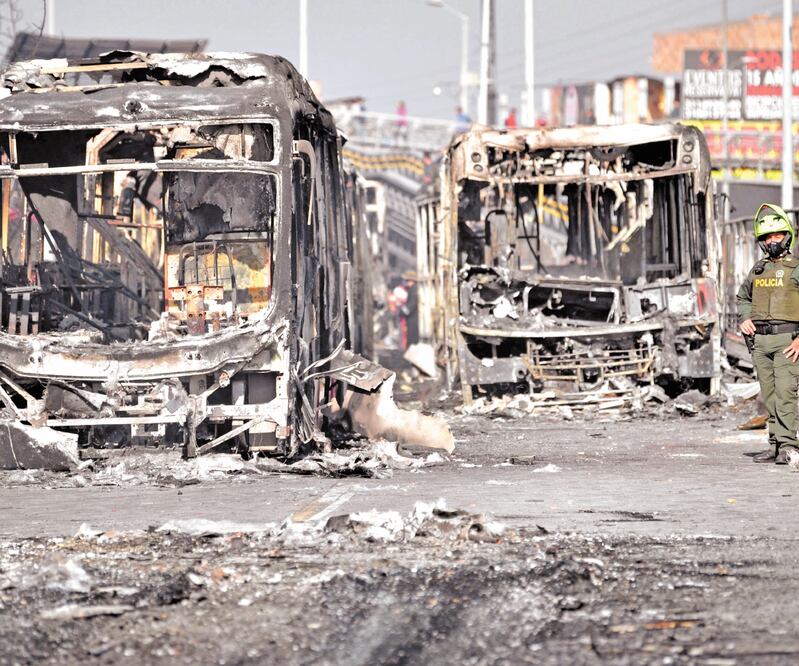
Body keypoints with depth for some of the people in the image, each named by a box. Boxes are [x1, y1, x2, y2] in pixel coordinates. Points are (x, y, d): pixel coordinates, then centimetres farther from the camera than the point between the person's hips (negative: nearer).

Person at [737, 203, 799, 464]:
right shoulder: (758, 270, 15)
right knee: (769, 396, 6)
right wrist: (744, 319, 11)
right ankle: (775, 445, 10)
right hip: (760, 341, 6)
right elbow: (743, 297, 31)